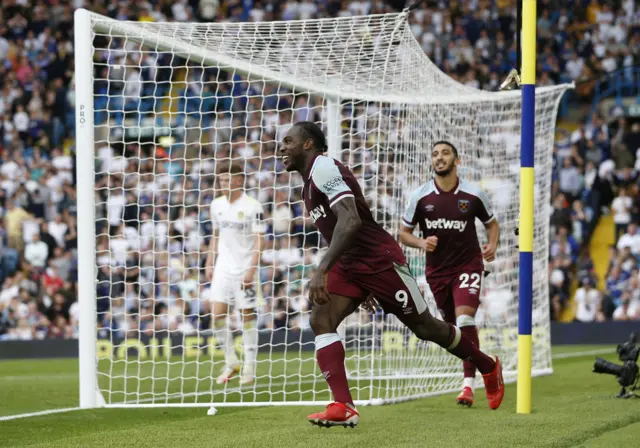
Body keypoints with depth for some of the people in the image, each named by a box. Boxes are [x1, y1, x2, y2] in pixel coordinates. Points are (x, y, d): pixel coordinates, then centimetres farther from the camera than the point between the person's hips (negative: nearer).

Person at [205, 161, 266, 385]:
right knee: (217, 314, -4)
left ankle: (250, 367, 6)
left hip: (244, 268, -5)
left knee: (247, 315, -1)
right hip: (223, 266, 5)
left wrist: (252, 268, -17)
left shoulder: (252, 207, -9)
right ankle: (231, 362, 10)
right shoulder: (217, 205, 9)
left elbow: (259, 240, -10)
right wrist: (210, 263, 14)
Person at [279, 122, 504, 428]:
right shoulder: (310, 182, 13)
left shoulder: (324, 168, -18)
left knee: (425, 328, 5)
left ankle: (488, 367, 29)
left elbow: (350, 221, -30)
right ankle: (343, 407, -25)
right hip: (348, 265, 9)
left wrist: (322, 270, -37)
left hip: (380, 261, -9)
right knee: (320, 319, -16)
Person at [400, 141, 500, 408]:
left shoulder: (474, 195, -6)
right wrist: (421, 243, -17)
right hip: (437, 269, 3)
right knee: (452, 325, 10)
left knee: (465, 319, -20)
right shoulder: (420, 197, -5)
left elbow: (492, 224, 10)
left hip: (468, 265, -3)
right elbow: (404, 233, 4)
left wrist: (492, 246, -10)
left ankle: (469, 385, -21)